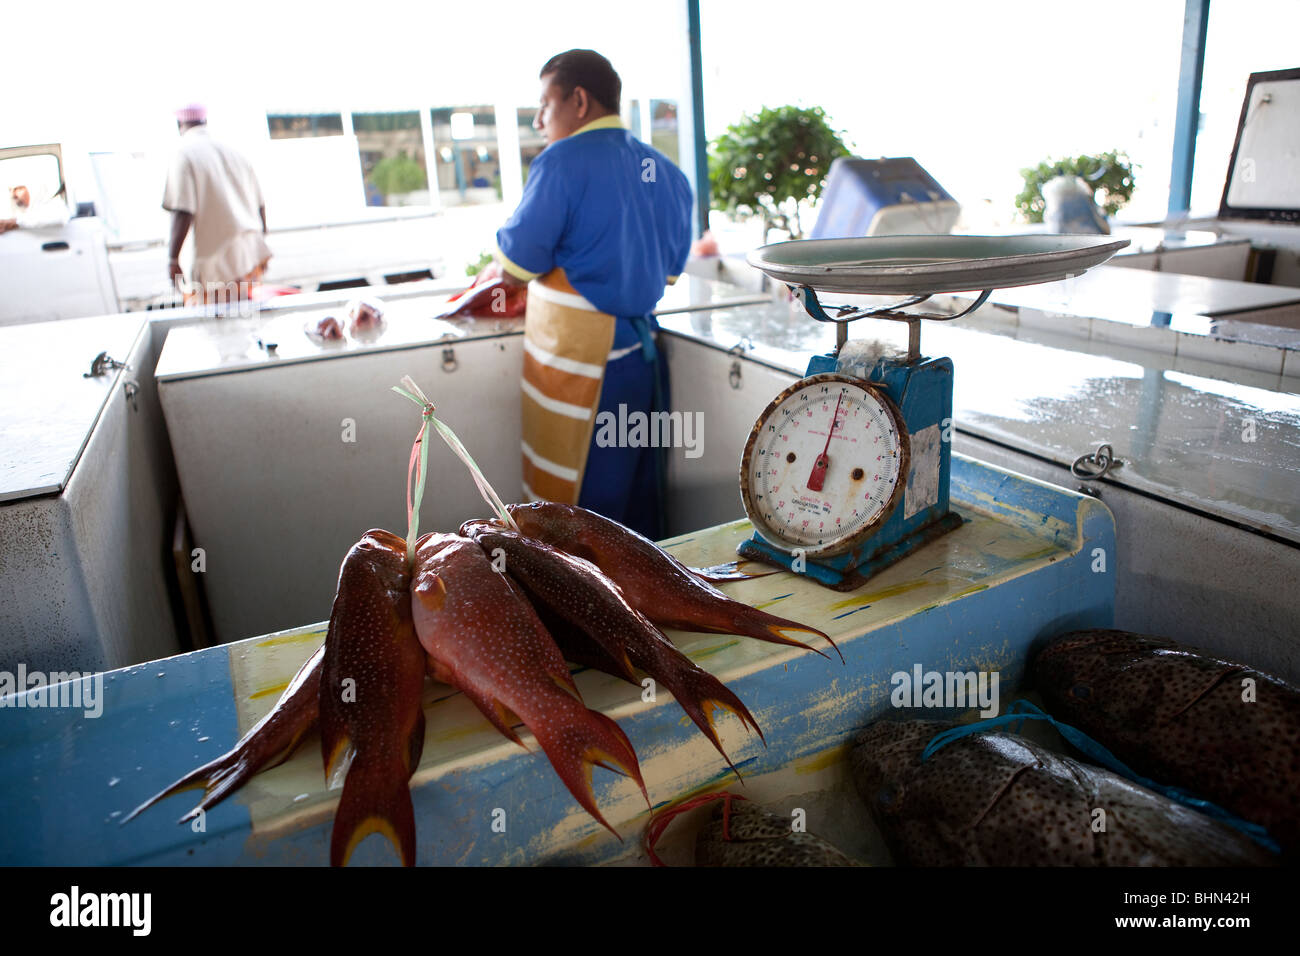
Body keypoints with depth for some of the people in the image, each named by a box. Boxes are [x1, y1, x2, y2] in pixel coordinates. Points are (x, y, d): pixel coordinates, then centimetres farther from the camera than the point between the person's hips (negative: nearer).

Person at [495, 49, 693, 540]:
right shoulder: (666, 172, 11)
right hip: (641, 349, 7)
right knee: (637, 490, 17)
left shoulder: (564, 161, -11)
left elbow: (516, 265, -8)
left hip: (576, 354, -7)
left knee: (568, 499, 5)